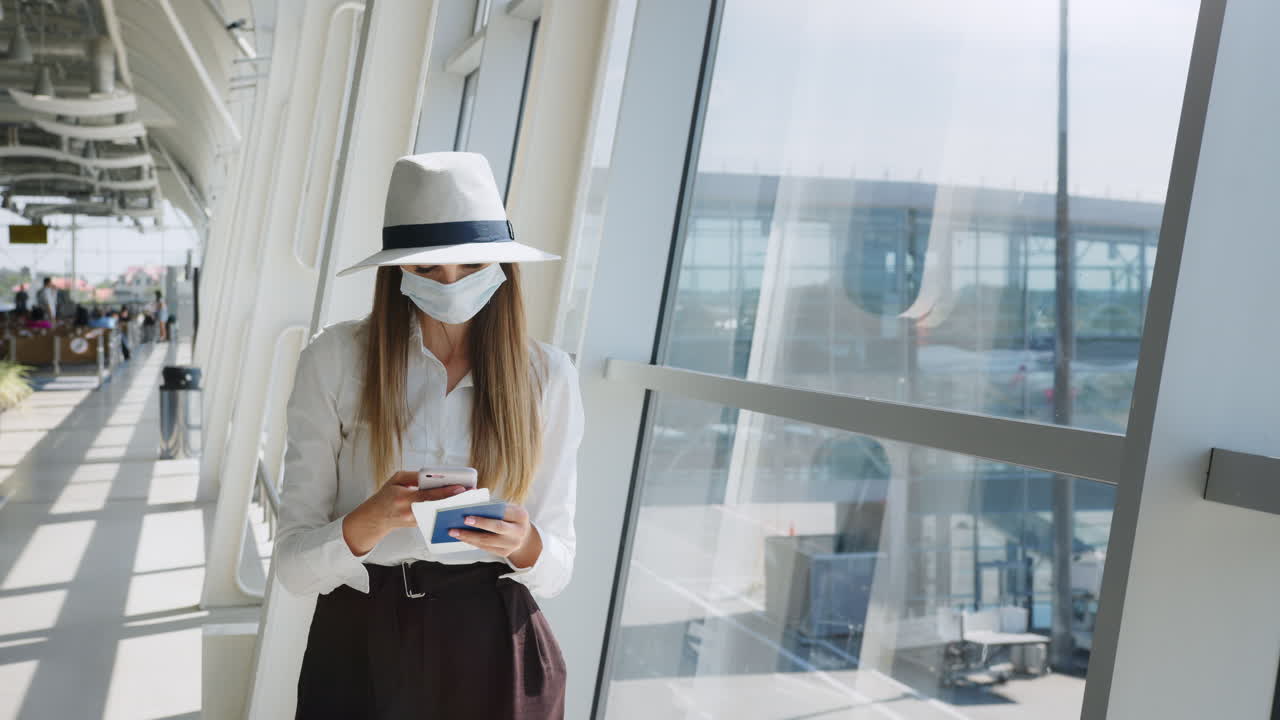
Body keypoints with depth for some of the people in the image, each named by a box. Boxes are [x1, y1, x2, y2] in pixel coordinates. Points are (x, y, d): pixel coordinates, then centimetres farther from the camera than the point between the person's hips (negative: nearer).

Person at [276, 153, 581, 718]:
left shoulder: (548, 373, -3)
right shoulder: (335, 359, -8)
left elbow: (556, 570, 0)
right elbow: (293, 564, -8)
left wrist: (524, 544, -22)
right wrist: (372, 521, -28)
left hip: (495, 650, 1)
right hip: (362, 649, -1)